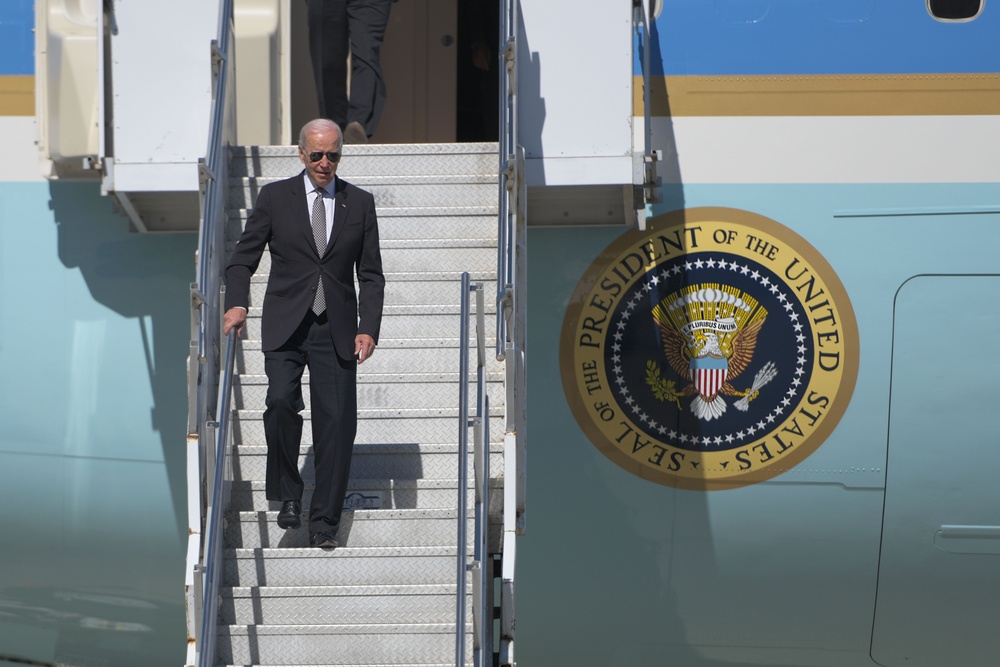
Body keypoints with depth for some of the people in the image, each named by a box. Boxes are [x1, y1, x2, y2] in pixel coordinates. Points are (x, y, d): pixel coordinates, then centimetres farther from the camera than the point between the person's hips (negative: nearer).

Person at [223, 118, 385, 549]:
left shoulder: (360, 203, 9)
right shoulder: (275, 197, 6)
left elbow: (371, 275, 10)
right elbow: (243, 259, 7)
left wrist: (368, 329, -3)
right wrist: (237, 304, -11)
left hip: (337, 331, 1)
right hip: (285, 327, -1)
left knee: (336, 421, -3)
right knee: (281, 400, -23)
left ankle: (323, 522, 7)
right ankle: (287, 494, -2)